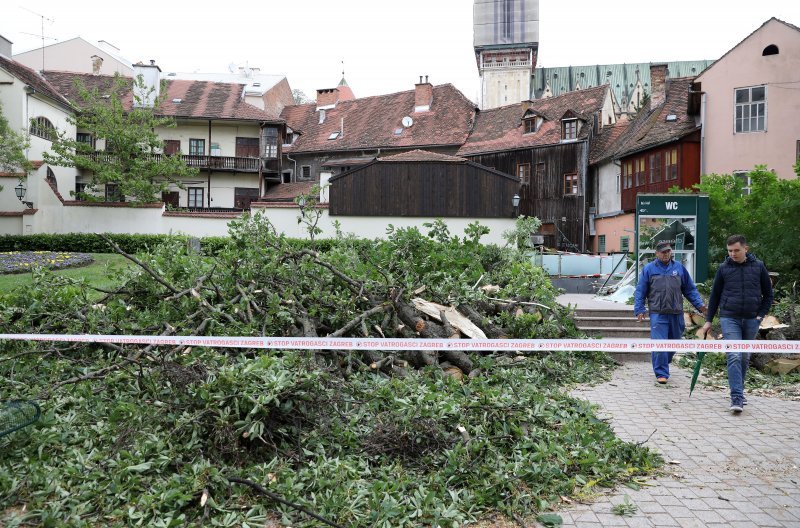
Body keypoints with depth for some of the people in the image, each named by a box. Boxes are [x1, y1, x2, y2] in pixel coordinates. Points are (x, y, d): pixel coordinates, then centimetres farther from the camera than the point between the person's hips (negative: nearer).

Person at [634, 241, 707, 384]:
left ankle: (663, 364, 36)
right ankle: (661, 373, 0)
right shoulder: (649, 269, 2)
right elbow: (640, 292, 4)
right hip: (658, 313, -3)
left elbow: (690, 289, 13)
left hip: (676, 313, 3)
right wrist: (639, 310, -4)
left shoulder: (679, 267, 9)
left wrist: (699, 304, 3)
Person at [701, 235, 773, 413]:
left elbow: (768, 294, 11)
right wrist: (708, 320, 7)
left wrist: (761, 315, 1)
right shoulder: (724, 268, 1)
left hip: (751, 320, 2)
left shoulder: (758, 266, 3)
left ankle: (739, 391, 26)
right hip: (729, 318, -2)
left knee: (745, 357, 10)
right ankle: (737, 397, -15)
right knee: (734, 356, -12)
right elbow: (715, 296, 8)